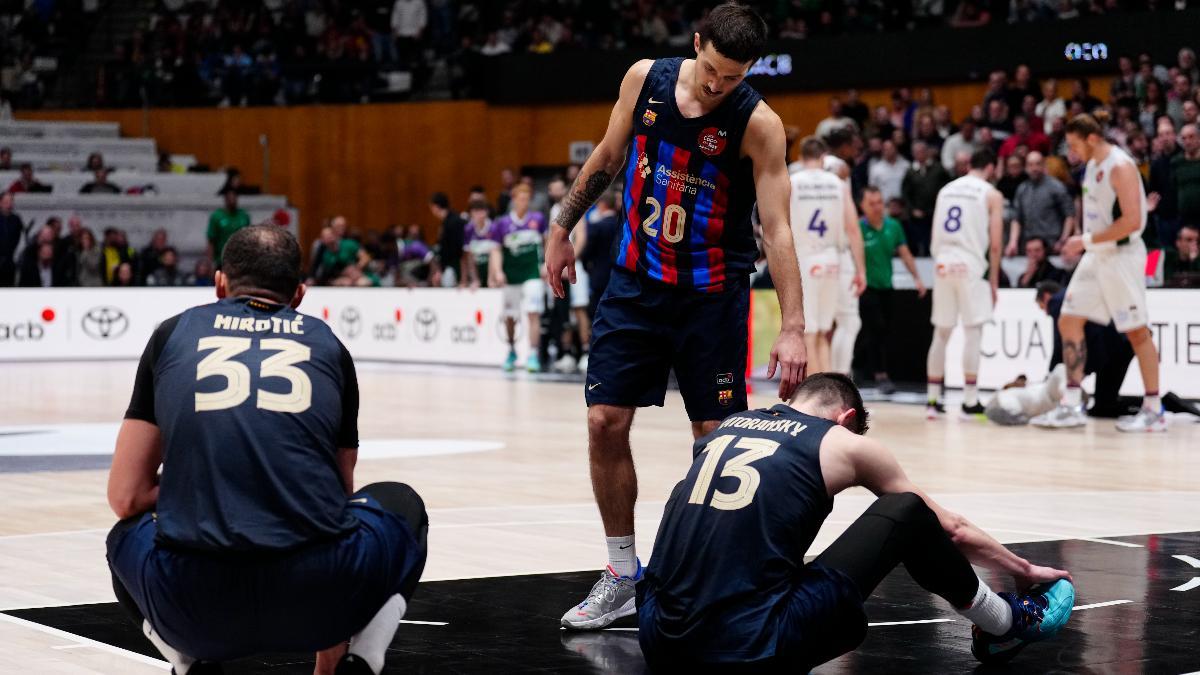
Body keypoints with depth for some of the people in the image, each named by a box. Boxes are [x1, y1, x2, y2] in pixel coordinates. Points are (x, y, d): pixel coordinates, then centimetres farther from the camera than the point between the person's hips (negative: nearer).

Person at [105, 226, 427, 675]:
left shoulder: (173, 334, 18)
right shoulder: (328, 345, 21)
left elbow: (126, 497, 17)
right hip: (312, 598, 0)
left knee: (127, 535, 38)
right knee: (401, 506, 35)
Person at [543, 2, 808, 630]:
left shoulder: (759, 123, -16)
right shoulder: (645, 79, -6)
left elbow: (777, 229, -20)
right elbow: (607, 158, 12)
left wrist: (792, 328, -26)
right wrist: (563, 228, 15)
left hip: (712, 295, -3)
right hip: (635, 282, 3)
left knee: (716, 435, -2)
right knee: (605, 422, -2)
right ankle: (622, 575, 11)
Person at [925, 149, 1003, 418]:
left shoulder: (945, 190, 17)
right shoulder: (992, 195, 2)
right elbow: (995, 244, -2)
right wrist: (994, 281, 4)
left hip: (942, 264, 5)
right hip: (970, 265, -5)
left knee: (941, 333, 11)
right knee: (973, 332, -2)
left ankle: (933, 400, 12)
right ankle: (970, 401, -6)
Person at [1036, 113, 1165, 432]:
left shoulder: (1120, 167, -17)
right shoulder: (1093, 165, 11)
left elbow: (1132, 221, -24)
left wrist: (1087, 240, -21)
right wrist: (1084, 243, 11)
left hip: (1121, 255, -9)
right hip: (1096, 255, 9)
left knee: (1137, 331, -2)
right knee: (1069, 321, 4)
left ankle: (1154, 411, 5)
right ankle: (1072, 405, 6)